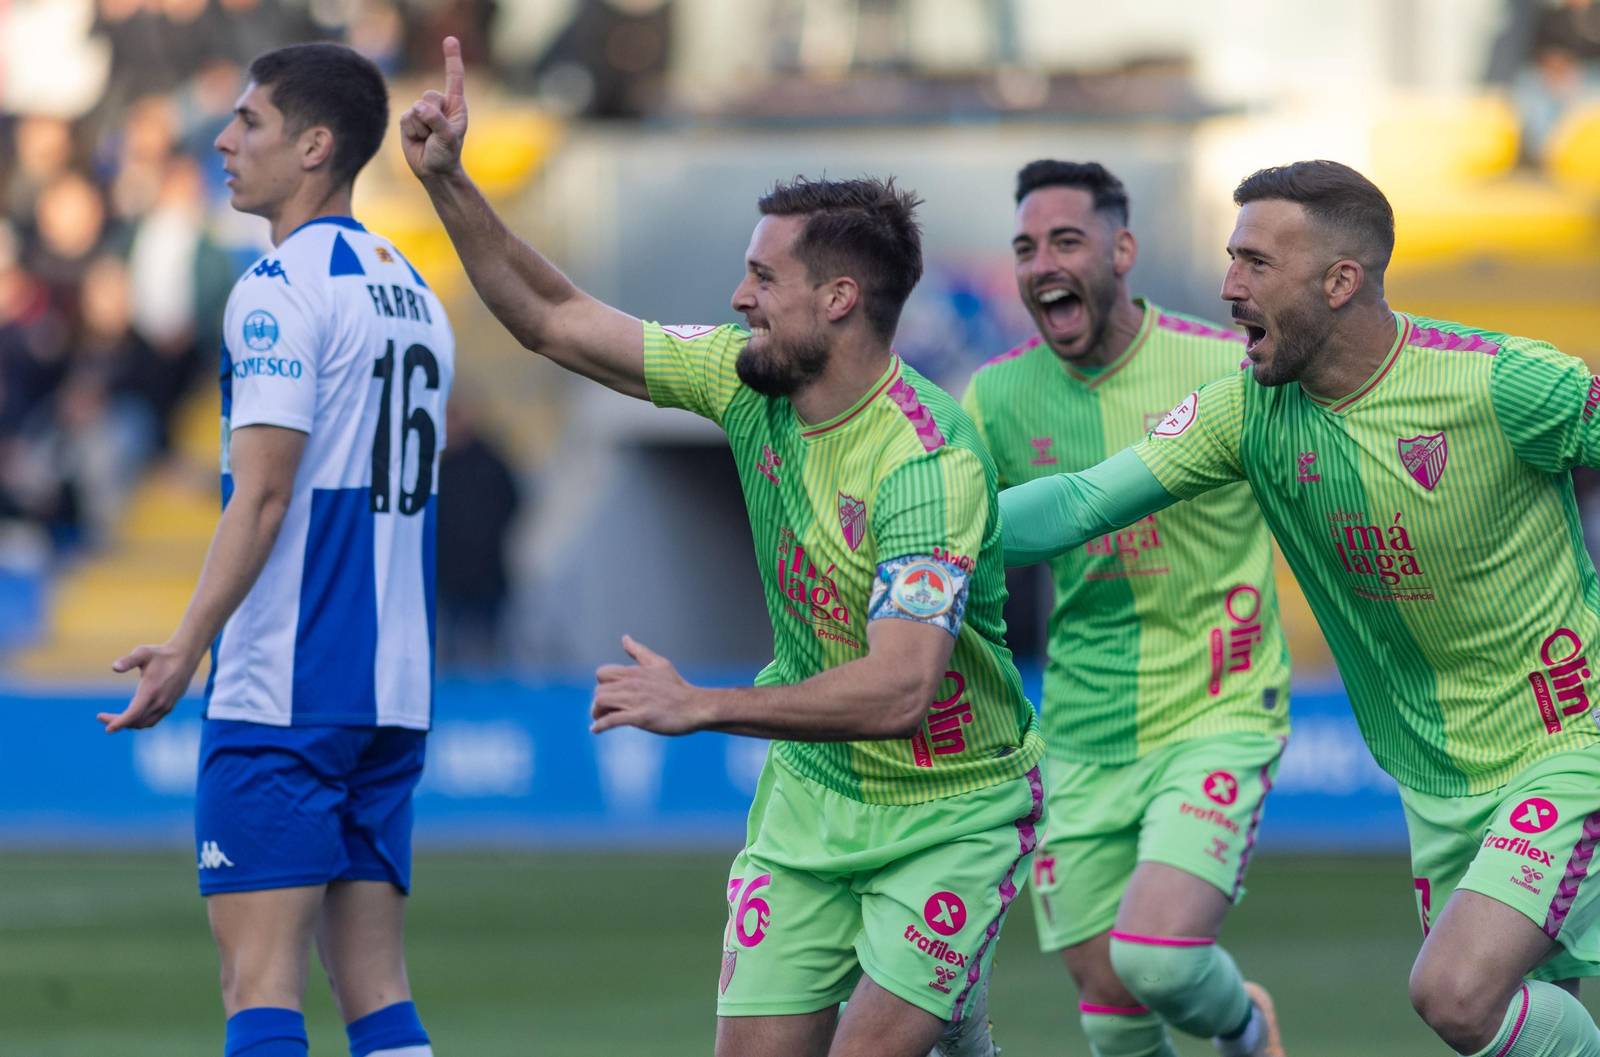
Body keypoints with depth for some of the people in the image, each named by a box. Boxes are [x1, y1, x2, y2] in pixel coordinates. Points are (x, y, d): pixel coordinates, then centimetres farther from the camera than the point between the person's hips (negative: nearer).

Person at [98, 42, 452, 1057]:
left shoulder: (283, 285, -10)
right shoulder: (414, 292, 16)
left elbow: (263, 494, -17)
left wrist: (188, 647, -21)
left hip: (279, 695, -8)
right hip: (394, 689, 8)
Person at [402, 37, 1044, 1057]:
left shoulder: (930, 463, -27)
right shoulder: (746, 379, -4)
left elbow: (899, 691, -35)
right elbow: (556, 321, 7)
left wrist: (699, 706, -31)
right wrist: (448, 181, -1)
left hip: (951, 814, -7)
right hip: (810, 794, 7)